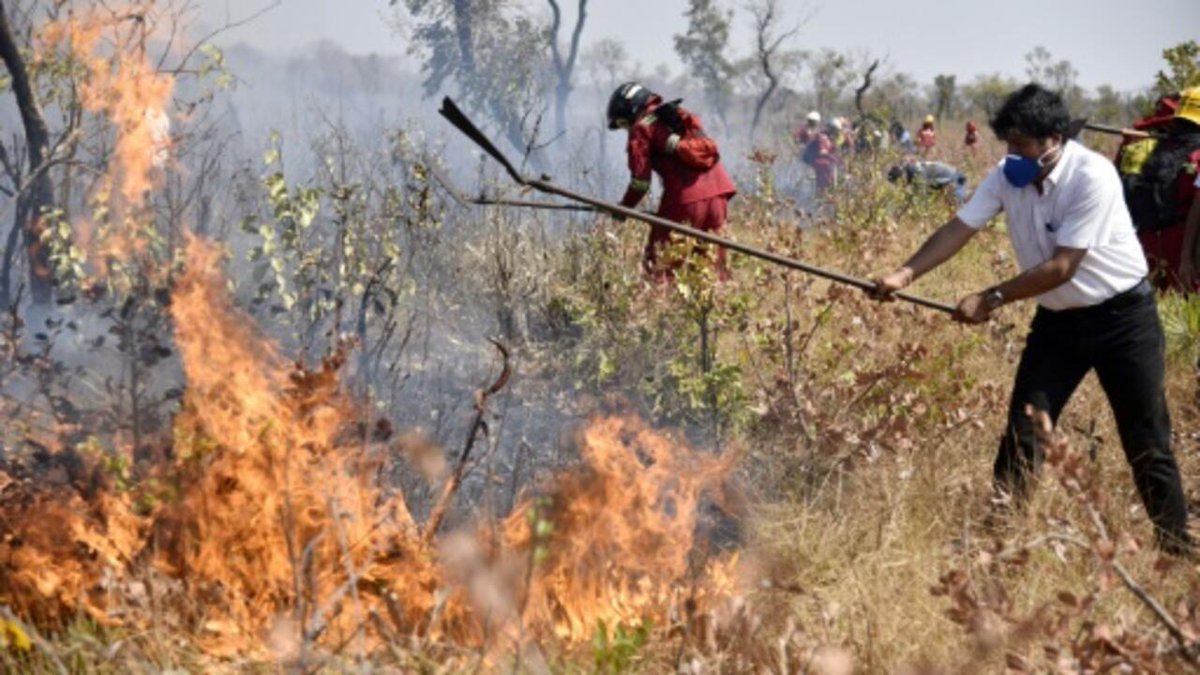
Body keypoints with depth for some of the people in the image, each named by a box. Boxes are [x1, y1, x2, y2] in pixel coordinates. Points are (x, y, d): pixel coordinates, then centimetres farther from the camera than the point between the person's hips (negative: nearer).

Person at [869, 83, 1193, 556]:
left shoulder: (1092, 177, -26)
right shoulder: (1008, 177, -7)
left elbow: (1061, 267, -27)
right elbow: (960, 229, -12)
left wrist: (993, 299, -26)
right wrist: (906, 274, -26)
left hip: (1121, 316, -5)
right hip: (1057, 319, 5)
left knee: (1147, 443, 1)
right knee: (1023, 430, -1)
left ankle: (1176, 548, 14)